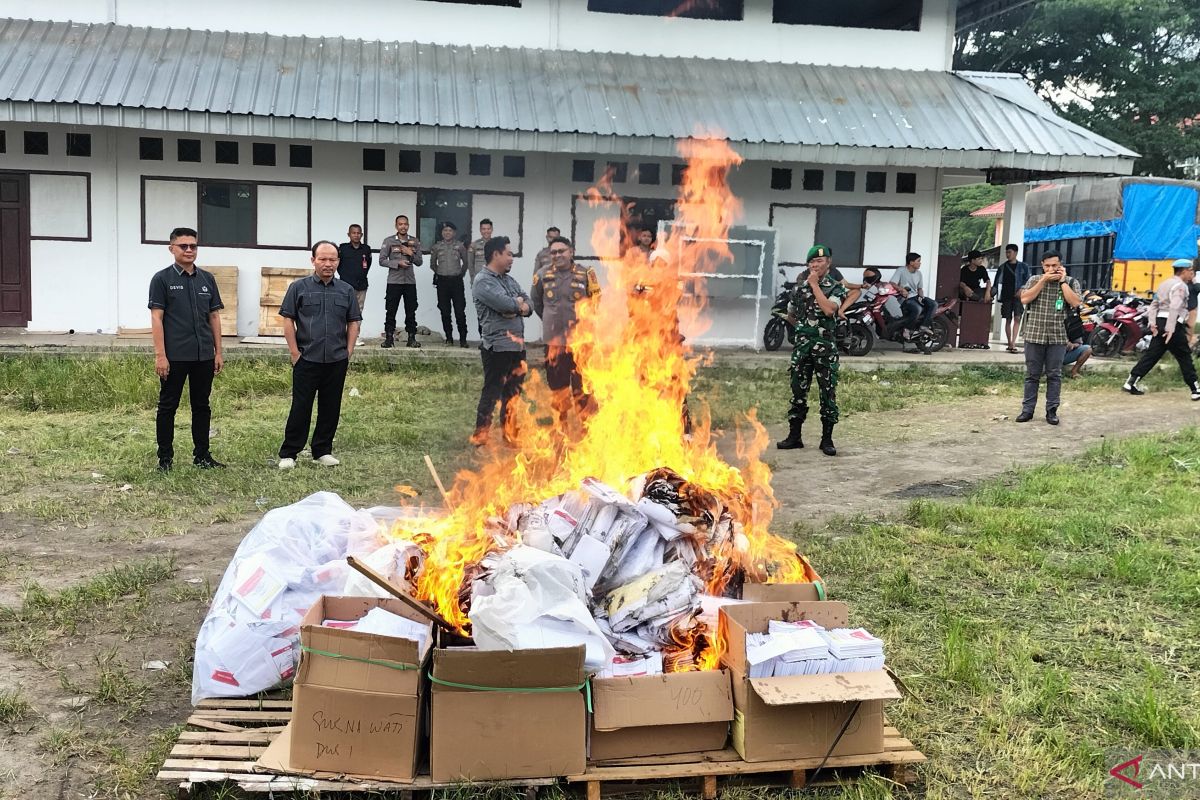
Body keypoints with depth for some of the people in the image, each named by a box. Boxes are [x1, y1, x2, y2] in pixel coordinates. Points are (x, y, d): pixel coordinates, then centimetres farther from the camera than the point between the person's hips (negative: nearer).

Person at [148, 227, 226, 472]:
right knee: (168, 406, 4)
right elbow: (156, 318, -9)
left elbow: (214, 317, 11)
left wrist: (218, 352, 6)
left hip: (204, 356, 4)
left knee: (202, 406, 10)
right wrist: (160, 355, -15)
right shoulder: (162, 279, -4)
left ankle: (202, 455, 18)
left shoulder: (207, 279, 9)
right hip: (174, 356, -4)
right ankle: (165, 457, 12)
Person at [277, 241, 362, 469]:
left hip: (337, 361, 3)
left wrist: (349, 351, 3)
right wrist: (295, 352, -5)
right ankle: (288, 454, 7)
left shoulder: (346, 290, 8)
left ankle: (323, 451, 20)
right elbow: (288, 320, -1)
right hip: (307, 359, -3)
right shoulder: (299, 287, 0)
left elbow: (353, 322, 12)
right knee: (301, 408, -1)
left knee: (331, 408, 8)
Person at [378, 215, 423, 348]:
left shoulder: (415, 242, 9)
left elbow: (419, 262, 8)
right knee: (391, 311, -1)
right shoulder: (389, 241, 2)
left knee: (411, 311, 4)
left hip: (410, 281, 2)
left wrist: (411, 254, -10)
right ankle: (389, 338, 6)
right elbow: (382, 260, -3)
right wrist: (398, 263, -14)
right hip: (394, 281, -2)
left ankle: (411, 338, 10)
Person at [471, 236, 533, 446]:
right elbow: (507, 304, -24)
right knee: (492, 392, -3)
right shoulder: (484, 282, -11)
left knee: (513, 392, 15)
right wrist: (518, 302, -3)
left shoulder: (509, 280, 16)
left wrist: (519, 307, -12)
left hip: (517, 346, 8)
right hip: (498, 347, -8)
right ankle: (480, 436, 5)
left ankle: (509, 432, 26)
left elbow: (528, 306, 9)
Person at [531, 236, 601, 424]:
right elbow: (535, 301, 18)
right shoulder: (543, 275, 1)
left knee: (582, 384, 2)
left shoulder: (586, 274, -6)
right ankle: (561, 421, 26)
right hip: (554, 339, 3)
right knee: (557, 384, 12)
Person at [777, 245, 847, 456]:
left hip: (825, 346, -4)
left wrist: (815, 285, -14)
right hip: (802, 345, 4)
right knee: (798, 391, 6)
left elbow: (828, 309, -20)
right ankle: (794, 436, 13)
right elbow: (790, 315, 25)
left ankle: (827, 439, 5)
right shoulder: (799, 288, 11)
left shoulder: (835, 288, -1)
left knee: (828, 393, -1)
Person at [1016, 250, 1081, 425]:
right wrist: (1043, 280, -10)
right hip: (1034, 335, 1)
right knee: (1032, 375, 5)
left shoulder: (1071, 282, 4)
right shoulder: (1034, 280, 6)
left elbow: (1075, 303, -11)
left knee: (1054, 375, 4)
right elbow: (1024, 299, -9)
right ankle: (1027, 409, 11)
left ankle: (1052, 410, 10)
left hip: (1058, 337, 0)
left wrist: (1062, 281, -8)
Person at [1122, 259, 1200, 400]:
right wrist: (1170, 329, -26)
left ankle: (1131, 382, 1)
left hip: (1160, 322, 8)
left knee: (1152, 354, 7)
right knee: (1184, 357, 0)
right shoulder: (1180, 286, -9)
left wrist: (1152, 323, 6)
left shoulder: (1164, 284, 19)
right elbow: (1174, 307, -21)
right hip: (1174, 325, -8)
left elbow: (1154, 304, 14)